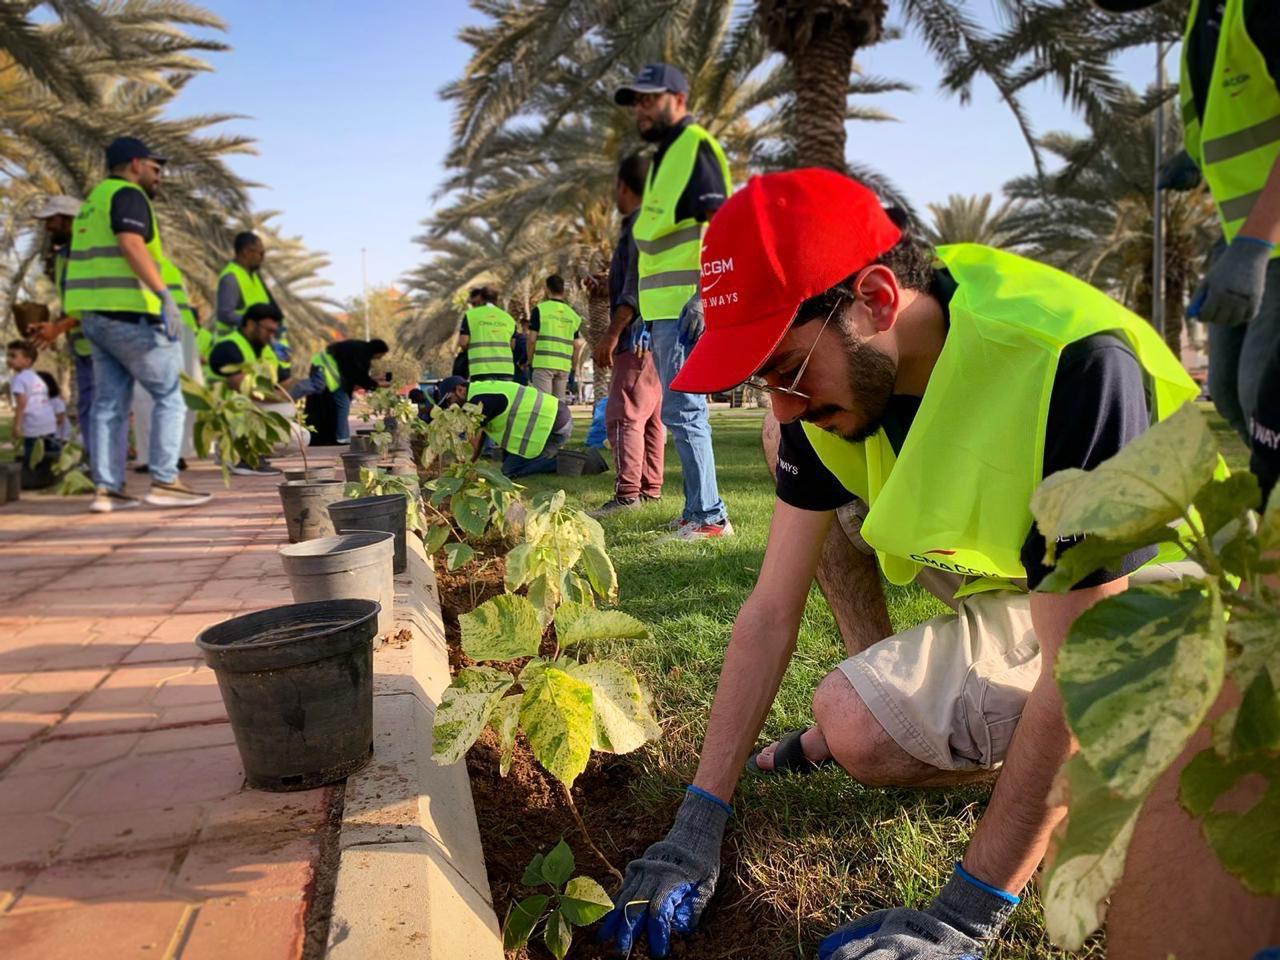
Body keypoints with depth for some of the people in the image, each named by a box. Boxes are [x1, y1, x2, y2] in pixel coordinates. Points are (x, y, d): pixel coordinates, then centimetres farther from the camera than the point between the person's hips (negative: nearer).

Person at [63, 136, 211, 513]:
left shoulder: (93, 201, 25)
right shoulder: (128, 195, -4)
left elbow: (97, 260, 25)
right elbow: (131, 244, -21)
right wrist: (165, 294, -28)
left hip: (95, 315, 9)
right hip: (128, 313, -9)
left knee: (110, 403, 7)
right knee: (169, 395, -4)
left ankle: (107, 489, 6)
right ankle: (164, 481, -7)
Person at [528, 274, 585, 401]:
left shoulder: (540, 310, -1)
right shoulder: (572, 314, 12)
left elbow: (532, 339, -5)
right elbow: (577, 345, 10)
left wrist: (530, 362, 6)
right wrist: (573, 369, 18)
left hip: (543, 363, -4)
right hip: (564, 366, 4)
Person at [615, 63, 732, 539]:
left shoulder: (695, 148, -5)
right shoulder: (666, 156, 24)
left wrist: (705, 297, -25)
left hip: (687, 307, -10)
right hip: (666, 308, 10)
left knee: (681, 411, -9)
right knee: (684, 413, 12)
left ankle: (709, 516, -1)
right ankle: (697, 512, 21)